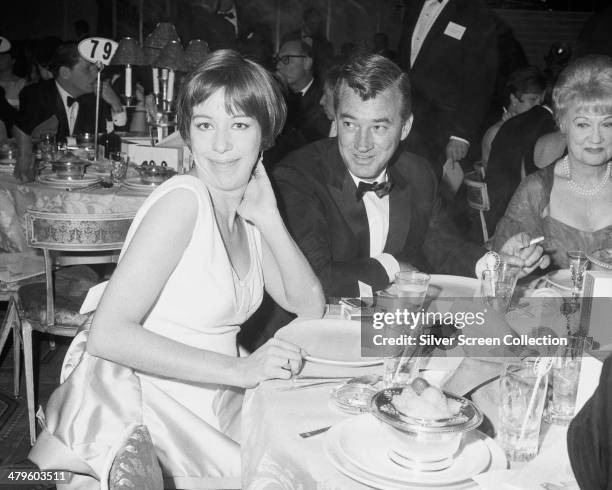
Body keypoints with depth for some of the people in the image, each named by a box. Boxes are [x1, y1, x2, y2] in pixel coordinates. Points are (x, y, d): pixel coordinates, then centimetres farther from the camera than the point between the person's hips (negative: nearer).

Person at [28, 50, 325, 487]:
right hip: (154, 415, -7)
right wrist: (240, 369, -25)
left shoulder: (246, 208, 6)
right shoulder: (183, 200, -18)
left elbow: (310, 306, 5)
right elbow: (107, 334, -24)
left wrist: (270, 218, -7)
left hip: (214, 410, 7)